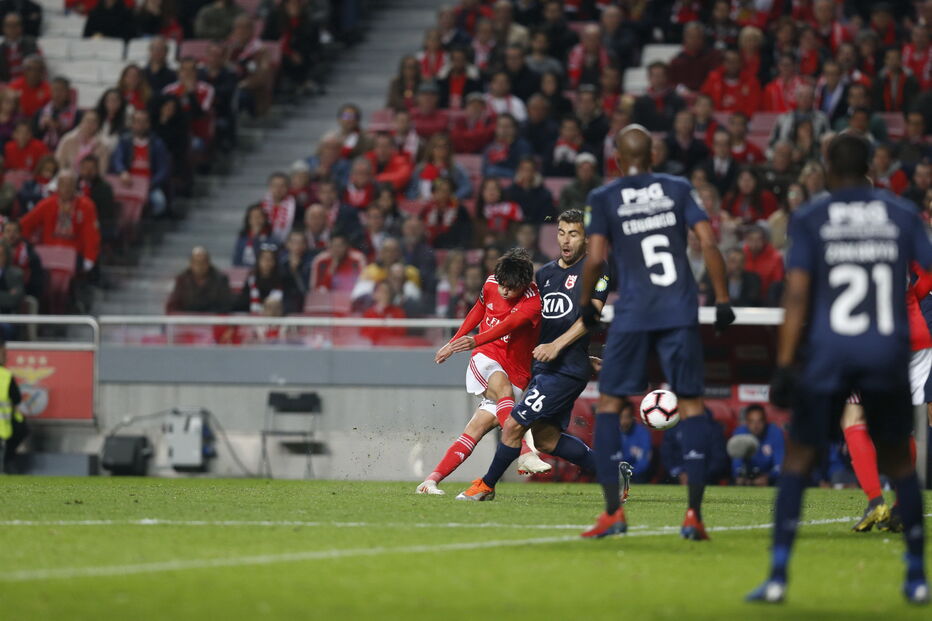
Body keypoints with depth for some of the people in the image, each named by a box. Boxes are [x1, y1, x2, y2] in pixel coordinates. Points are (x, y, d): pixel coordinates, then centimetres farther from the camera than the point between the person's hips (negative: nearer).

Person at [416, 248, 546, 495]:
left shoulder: (533, 301, -17)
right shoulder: (491, 284, 0)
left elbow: (509, 325, -35)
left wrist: (475, 341, -51)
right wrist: (454, 342, 29)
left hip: (515, 375, -2)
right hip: (486, 358, 2)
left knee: (477, 428, -13)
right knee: (503, 389, -33)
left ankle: (431, 481, -12)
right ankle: (526, 452, -51)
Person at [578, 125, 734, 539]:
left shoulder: (604, 198, 4)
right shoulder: (678, 189, 9)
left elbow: (595, 258, -5)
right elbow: (709, 244, 0)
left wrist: (586, 303, 10)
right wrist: (722, 299, 4)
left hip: (632, 314, -1)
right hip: (681, 312, 1)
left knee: (609, 403, 9)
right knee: (690, 403, 6)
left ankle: (613, 510, 2)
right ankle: (694, 513, -2)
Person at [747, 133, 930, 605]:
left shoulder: (810, 219, 1)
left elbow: (796, 295, -6)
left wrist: (784, 366, -7)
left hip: (829, 353, -1)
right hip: (889, 354, 2)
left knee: (798, 459, 8)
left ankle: (777, 578, 0)